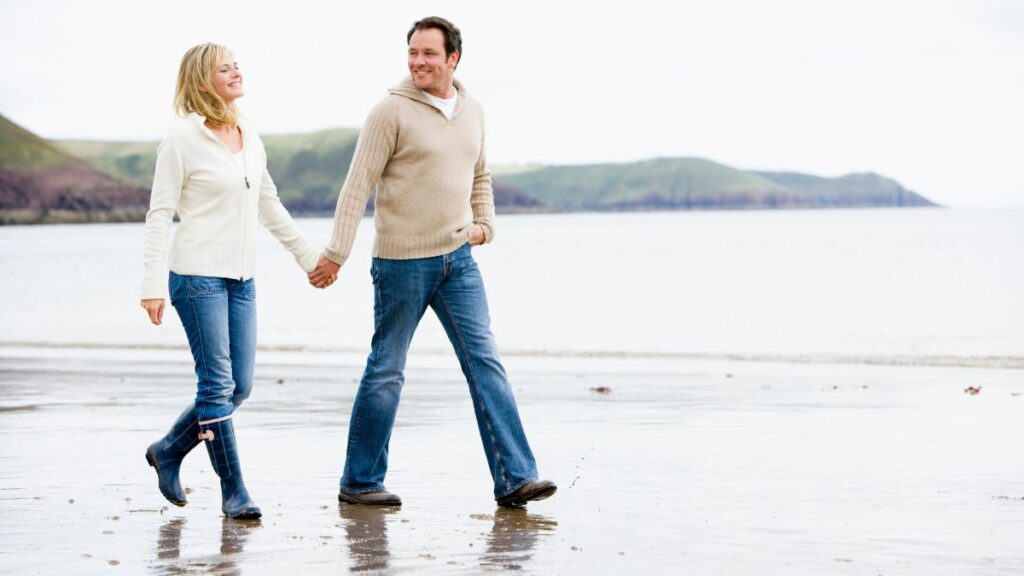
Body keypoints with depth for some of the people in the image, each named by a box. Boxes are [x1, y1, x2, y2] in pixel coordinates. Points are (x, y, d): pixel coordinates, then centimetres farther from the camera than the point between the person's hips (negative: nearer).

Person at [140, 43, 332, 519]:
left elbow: (270, 208, 23)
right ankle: (233, 492, 1)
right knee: (218, 383, -6)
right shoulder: (183, 139, -6)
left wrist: (309, 256, 25)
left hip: (241, 279, 7)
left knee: (239, 386, 6)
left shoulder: (250, 139, 13)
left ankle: (168, 451, 25)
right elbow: (159, 214, -8)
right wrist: (153, 286, -14)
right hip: (198, 276, -7)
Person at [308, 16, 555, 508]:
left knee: (485, 364, -2)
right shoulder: (392, 112, -10)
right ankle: (359, 482, 16)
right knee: (386, 372, 3)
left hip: (458, 260, 5)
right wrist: (336, 254, -16)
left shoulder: (472, 111, 9)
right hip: (402, 262, -5)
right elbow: (357, 186, -12)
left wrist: (484, 225, 9)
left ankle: (514, 478, -3)